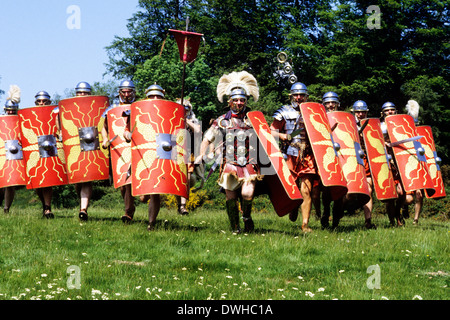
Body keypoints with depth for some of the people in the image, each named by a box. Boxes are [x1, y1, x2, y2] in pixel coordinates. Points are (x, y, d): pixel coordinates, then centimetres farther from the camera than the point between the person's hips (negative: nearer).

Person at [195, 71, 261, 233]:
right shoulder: (222, 121, 8)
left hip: (250, 164, -1)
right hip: (230, 165, 1)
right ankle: (235, 227, 20)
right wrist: (202, 154, -2)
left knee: (247, 193, -20)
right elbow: (207, 139, 14)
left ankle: (247, 216, 9)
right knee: (230, 197, 1)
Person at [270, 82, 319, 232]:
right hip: (290, 156, 0)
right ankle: (293, 207, 37)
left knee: (306, 190, -8)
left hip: (308, 157, 0)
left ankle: (305, 224, -5)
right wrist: (281, 136, -13)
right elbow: (272, 131, 6)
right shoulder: (284, 112, 8)